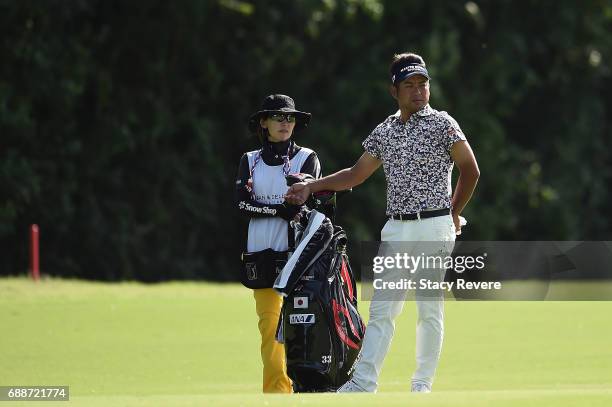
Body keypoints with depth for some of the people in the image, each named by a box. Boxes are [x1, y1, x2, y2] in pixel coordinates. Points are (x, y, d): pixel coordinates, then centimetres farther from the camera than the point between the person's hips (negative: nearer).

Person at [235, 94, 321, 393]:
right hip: (262, 254, 2)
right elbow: (241, 204, -2)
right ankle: (276, 392, -3)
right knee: (269, 324, -3)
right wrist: (282, 209, -10)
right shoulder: (250, 161, 13)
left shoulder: (307, 158, 6)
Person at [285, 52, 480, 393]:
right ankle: (364, 382, -2)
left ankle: (423, 384, 5)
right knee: (382, 309, 0)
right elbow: (356, 174, 21)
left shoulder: (442, 124, -2)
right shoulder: (384, 131, 13)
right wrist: (311, 186, 13)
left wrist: (454, 213, 5)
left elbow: (471, 170, 1)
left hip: (433, 227, -5)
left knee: (431, 309, -1)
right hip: (396, 229, 5)